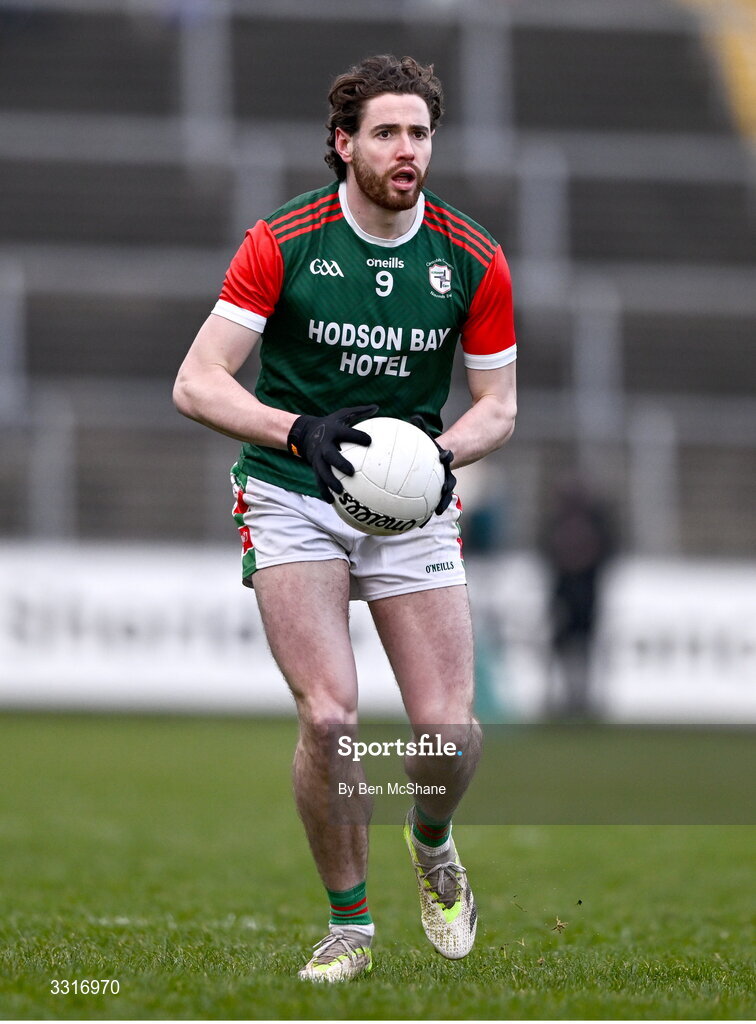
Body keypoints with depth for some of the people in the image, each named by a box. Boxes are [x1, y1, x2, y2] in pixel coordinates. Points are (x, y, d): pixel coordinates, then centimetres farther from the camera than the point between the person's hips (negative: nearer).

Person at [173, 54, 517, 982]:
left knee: (449, 730, -8)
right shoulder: (281, 243, -11)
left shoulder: (473, 261, -4)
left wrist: (445, 453, -16)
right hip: (292, 500, -2)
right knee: (329, 717, -18)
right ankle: (349, 927, 2)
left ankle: (432, 842, 29)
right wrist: (299, 430, -29)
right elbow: (197, 384, -13)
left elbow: (497, 403, 5)